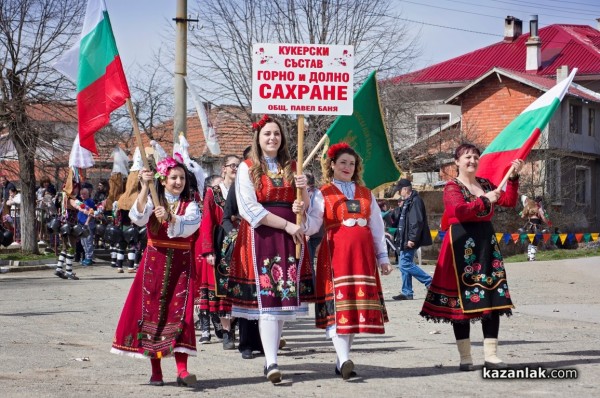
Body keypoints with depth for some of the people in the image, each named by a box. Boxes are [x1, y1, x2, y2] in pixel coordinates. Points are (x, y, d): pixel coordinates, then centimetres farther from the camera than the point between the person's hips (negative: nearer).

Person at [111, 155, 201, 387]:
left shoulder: (190, 206, 5)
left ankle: (182, 370, -13)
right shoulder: (152, 201, 3)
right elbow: (138, 218, -18)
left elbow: (188, 227, -16)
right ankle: (156, 371, 8)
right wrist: (145, 188, -28)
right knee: (152, 311, 1)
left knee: (179, 312, -8)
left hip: (181, 264, 0)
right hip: (154, 261, 0)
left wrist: (169, 218, -34)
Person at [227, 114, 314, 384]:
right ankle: (271, 363, -16)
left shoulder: (291, 168, 15)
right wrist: (286, 224, -11)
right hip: (260, 237, -4)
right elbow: (250, 209, -6)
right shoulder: (247, 168, 4)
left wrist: (304, 189, -8)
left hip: (290, 239, 4)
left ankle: (271, 356, 10)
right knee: (267, 298, -11)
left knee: (284, 298, 1)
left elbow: (304, 208, 15)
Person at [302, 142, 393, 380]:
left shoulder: (365, 193, 17)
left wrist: (382, 257, 14)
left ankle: (341, 360, 10)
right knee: (337, 306, -14)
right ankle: (344, 361, -23)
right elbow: (312, 226, -5)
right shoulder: (323, 194, 5)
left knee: (357, 306, 3)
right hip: (335, 253, -4)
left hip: (362, 254, 5)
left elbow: (377, 226, 18)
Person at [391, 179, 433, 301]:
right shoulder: (407, 201, 17)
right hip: (404, 240, 10)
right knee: (403, 264, 10)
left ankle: (430, 282, -8)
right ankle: (407, 293, 14)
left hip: (410, 240, -10)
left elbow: (417, 222, -22)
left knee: (405, 264, -13)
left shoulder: (415, 201, -15)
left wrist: (412, 239, -25)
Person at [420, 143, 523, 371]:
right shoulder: (452, 187, -3)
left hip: (486, 241, 6)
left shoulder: (486, 184, 17)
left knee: (493, 298, 1)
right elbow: (461, 211, -21)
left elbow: (509, 201, 7)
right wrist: (485, 200, -22)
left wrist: (513, 177, -1)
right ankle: (465, 356, 5)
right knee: (461, 299, -3)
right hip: (462, 243, -6)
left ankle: (490, 354, 5)